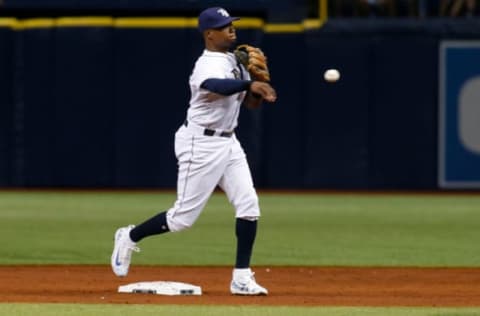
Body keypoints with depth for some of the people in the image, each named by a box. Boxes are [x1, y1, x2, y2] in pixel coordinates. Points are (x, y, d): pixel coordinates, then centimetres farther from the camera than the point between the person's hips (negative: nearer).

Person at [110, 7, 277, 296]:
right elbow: (216, 87, -43)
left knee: (248, 204, -5)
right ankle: (129, 238, 21)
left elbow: (252, 101, 13)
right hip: (201, 144, -8)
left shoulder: (234, 62, 10)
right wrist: (249, 83, -58)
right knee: (184, 217, -4)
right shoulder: (208, 66, -19)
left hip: (228, 142, 8)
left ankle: (242, 279, -2)